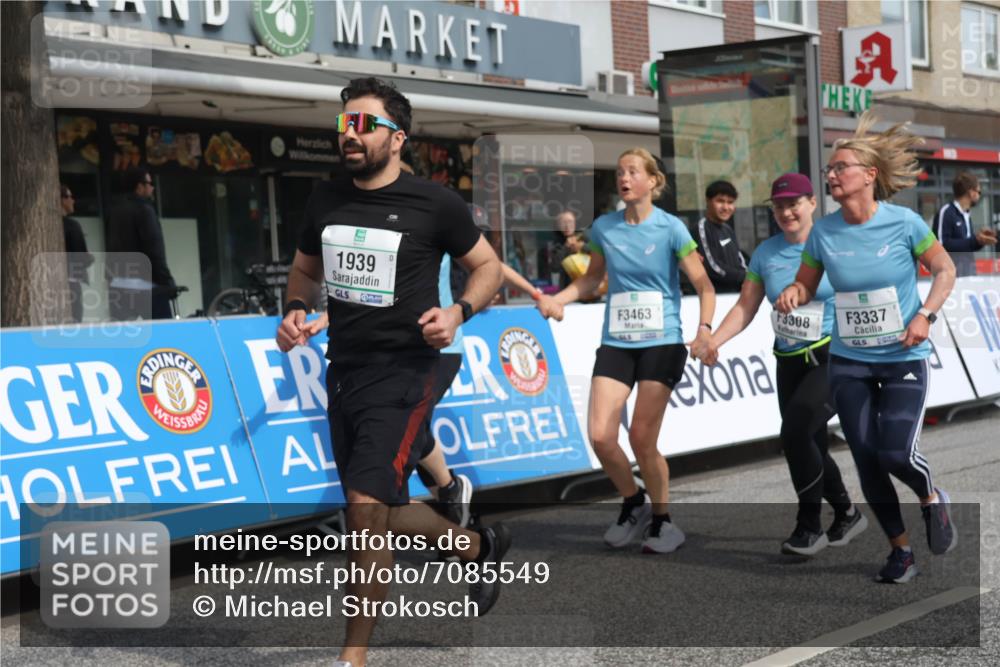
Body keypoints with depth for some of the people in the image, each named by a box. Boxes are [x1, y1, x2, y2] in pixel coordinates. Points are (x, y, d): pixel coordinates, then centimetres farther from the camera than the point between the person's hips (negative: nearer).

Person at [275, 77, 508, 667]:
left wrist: (458, 312, -15)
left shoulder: (433, 203, -8)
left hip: (404, 370, -6)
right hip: (344, 369, 6)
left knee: (367, 503, -17)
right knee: (384, 514, 15)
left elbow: (489, 266, 3)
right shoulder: (325, 200, 6)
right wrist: (296, 309, 0)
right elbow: (306, 270, 21)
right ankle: (479, 546, 42)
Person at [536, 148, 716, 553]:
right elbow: (592, 278, 19)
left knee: (642, 439, -7)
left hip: (662, 344, -3)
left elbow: (703, 285, -6)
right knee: (600, 435, -9)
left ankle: (661, 521, 15)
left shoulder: (670, 229, -7)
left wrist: (704, 330, -22)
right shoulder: (604, 228, 4)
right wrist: (556, 299, 3)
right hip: (616, 344, 4)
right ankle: (633, 503, 18)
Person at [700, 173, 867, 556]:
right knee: (812, 447, 11)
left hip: (835, 357, -6)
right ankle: (847, 515, 34)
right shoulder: (765, 254, 5)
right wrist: (713, 341, -9)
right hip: (790, 362, 6)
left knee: (795, 431, -22)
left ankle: (810, 526, -8)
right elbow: (745, 308, 6)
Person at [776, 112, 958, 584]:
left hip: (903, 359, -3)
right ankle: (900, 549, 22)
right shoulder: (823, 232, -4)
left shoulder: (903, 222, -11)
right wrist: (793, 294, -14)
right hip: (849, 362, 3)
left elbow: (944, 270, 0)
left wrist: (925, 314, -13)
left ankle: (933, 501, 22)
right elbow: (806, 283, 9)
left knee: (896, 453, -14)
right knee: (866, 460, 3)